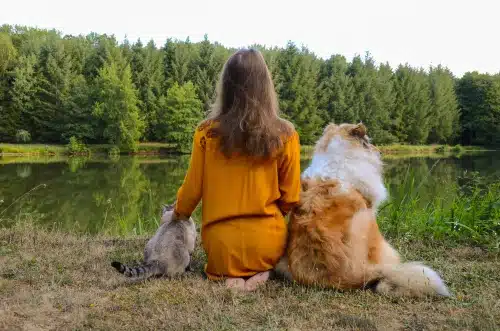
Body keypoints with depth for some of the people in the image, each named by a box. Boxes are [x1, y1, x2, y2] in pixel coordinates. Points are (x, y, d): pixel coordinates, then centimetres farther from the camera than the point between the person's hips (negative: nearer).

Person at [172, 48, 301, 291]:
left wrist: (179, 213, 20)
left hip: (221, 244, 0)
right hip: (267, 243, 0)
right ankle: (259, 272, 0)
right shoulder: (285, 136, -9)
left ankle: (228, 275, 0)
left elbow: (192, 189, -2)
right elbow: (290, 198, -2)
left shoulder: (207, 133, -10)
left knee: (220, 267, 34)